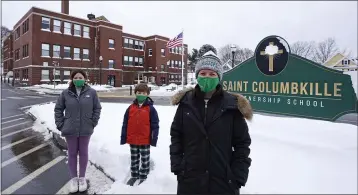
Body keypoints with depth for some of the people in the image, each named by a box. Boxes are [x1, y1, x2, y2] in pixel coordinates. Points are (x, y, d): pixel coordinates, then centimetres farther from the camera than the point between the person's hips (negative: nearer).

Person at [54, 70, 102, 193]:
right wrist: (60, 124, -1)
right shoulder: (66, 93, -4)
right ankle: (73, 178, 30)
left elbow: (97, 108, 1)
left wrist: (93, 122, -4)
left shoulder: (91, 92, -6)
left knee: (83, 153, 13)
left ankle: (82, 177, 31)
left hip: (85, 129, 0)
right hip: (70, 130, 1)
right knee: (72, 153, 13)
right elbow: (58, 109, 4)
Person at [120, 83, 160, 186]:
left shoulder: (151, 109, -8)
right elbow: (125, 124, 4)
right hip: (132, 140, 3)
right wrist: (123, 138, 2)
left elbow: (155, 125, -8)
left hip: (145, 141, -3)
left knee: (145, 160, 12)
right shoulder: (131, 108, 0)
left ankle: (143, 177, 28)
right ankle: (134, 176, 36)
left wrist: (154, 139, -10)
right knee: (134, 159, 19)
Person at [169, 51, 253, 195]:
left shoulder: (232, 105, -8)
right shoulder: (186, 102, -3)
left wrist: (238, 176, -6)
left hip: (224, 181, -1)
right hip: (189, 180, 2)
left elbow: (242, 143, -3)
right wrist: (177, 166, -2)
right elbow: (176, 135, 3)